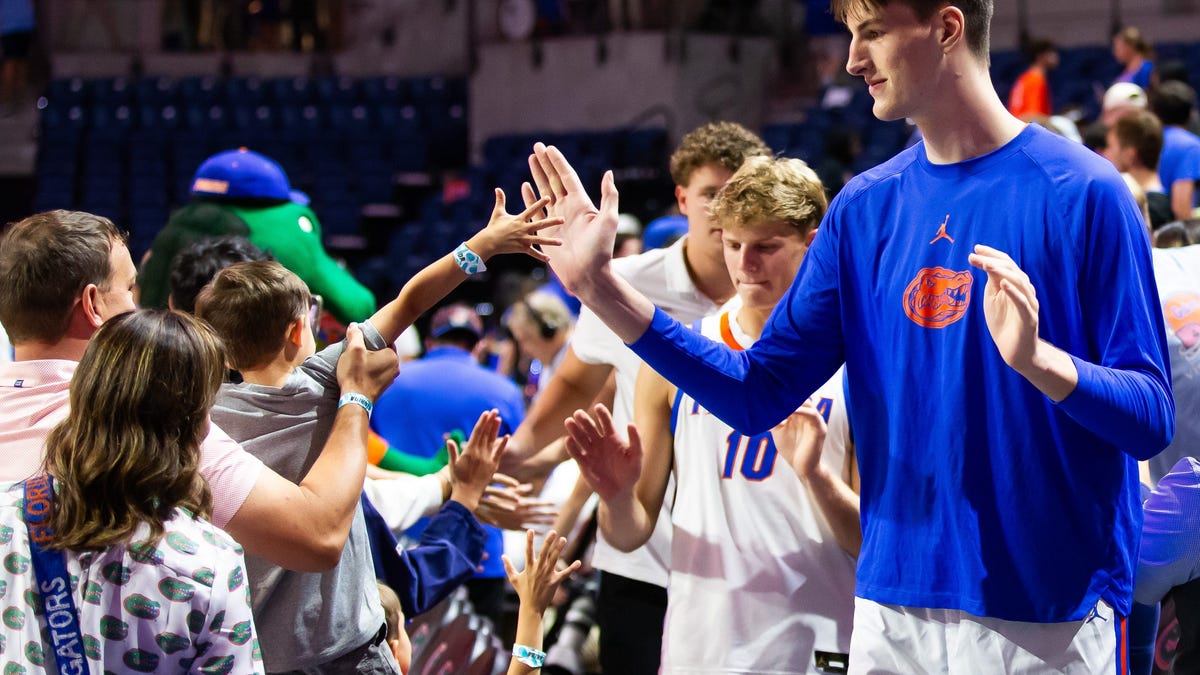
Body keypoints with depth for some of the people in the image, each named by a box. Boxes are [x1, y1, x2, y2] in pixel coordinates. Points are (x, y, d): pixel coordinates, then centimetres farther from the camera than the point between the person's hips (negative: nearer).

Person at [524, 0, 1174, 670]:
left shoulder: (1083, 192, -9)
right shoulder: (865, 207, 7)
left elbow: (1152, 420, -12)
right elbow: (757, 395, 5)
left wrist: (1036, 359, -31)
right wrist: (602, 288, -1)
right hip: (892, 609, 5)